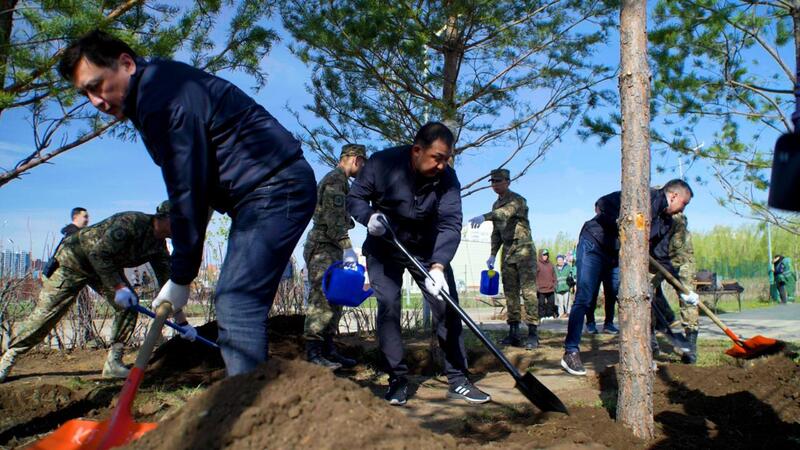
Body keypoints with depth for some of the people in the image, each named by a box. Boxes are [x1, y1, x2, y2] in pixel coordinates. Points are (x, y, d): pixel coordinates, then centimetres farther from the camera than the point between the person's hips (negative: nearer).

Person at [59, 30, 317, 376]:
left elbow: (187, 191, -18)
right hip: (266, 192, 11)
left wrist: (180, 279, -11)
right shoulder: (151, 95, 17)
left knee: (235, 306, -18)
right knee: (241, 304, 13)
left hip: (276, 189, -11)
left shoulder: (161, 96, -17)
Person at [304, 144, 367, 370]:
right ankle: (313, 353, -13)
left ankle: (328, 350, 12)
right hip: (324, 247, -11)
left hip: (331, 249, 11)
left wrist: (344, 249, 24)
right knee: (322, 299, -13)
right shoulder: (336, 178, -8)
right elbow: (333, 217, -19)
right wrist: (347, 247, -24)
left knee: (333, 301, 9)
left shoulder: (338, 179, 24)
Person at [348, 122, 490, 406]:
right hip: (384, 249, -1)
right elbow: (354, 198, -12)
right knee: (388, 306, -12)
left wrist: (438, 266, -42)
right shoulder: (383, 163, -22)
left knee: (447, 308, -4)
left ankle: (458, 381, 5)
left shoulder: (447, 179, -19)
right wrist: (369, 216, -35)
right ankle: (397, 379, 0)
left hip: (428, 250, 2)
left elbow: (450, 225, -28)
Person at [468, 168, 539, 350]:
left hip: (524, 249, -7)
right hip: (507, 252, 7)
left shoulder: (517, 200, -9)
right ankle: (514, 332, 7)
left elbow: (506, 212, -32)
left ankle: (533, 333, -12)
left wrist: (484, 217, -47)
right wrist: (493, 254, 13)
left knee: (528, 291, -11)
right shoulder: (496, 205, 15)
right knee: (510, 292, 4)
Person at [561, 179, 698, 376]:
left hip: (618, 256, 8)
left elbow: (662, 259, 12)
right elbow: (603, 204, -25)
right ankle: (570, 352, -6)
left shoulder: (666, 222, 10)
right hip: (594, 244, -8)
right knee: (584, 299, -11)